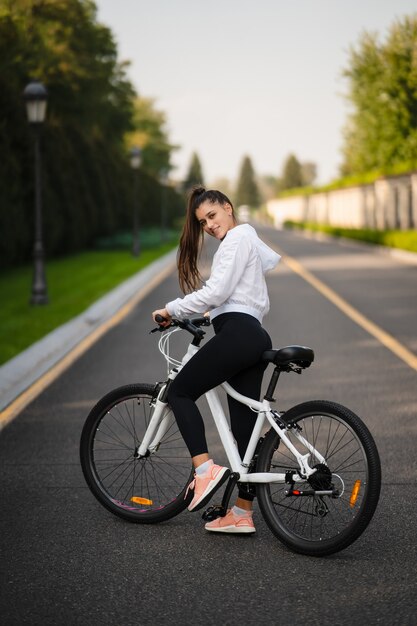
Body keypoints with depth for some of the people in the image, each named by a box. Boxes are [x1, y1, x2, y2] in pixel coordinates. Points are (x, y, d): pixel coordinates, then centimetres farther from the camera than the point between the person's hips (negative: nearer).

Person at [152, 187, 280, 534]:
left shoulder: (238, 238, -3)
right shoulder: (250, 240, 28)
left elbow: (216, 291, -13)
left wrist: (172, 309, -5)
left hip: (237, 333, -10)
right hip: (255, 336, 10)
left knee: (180, 391, -2)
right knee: (245, 425, 6)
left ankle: (205, 468, -16)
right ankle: (242, 514, 6)